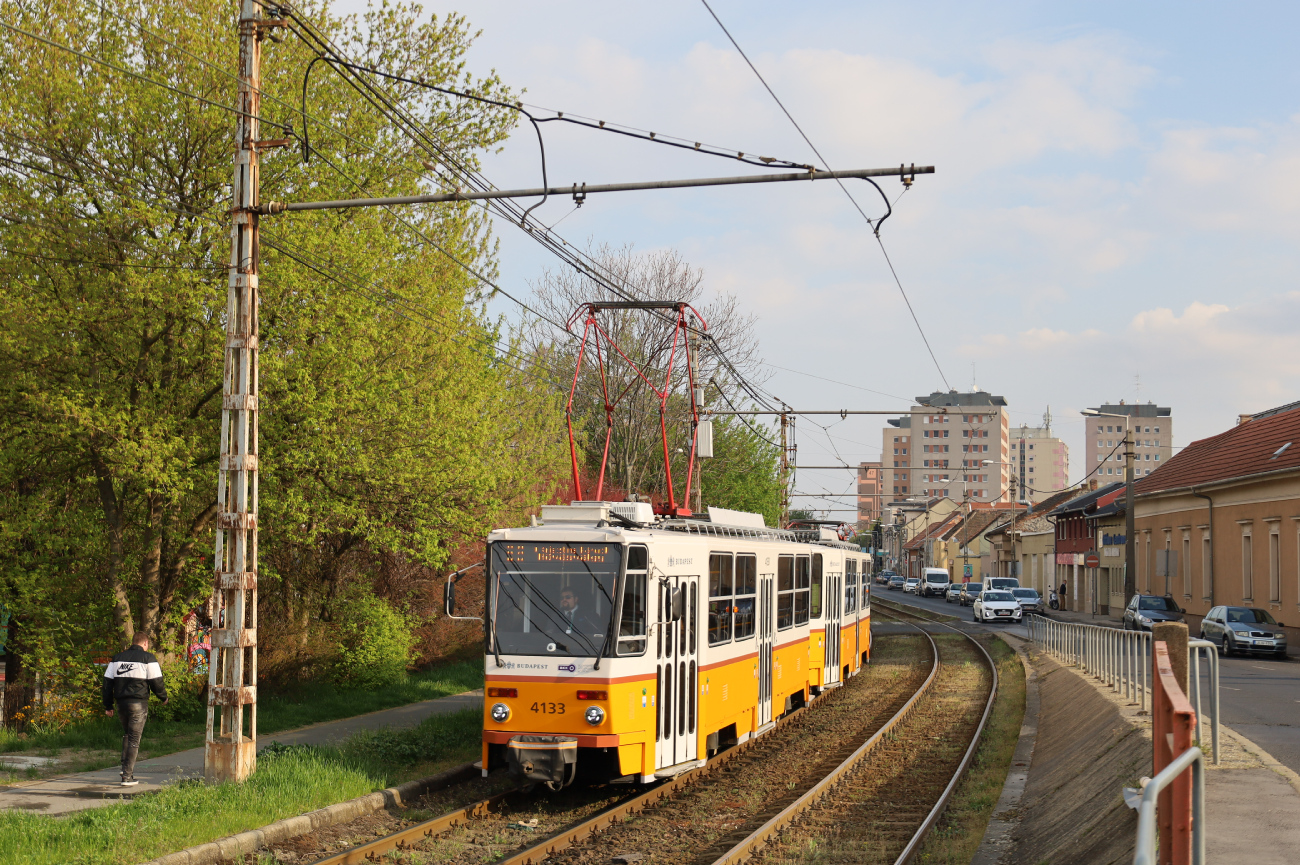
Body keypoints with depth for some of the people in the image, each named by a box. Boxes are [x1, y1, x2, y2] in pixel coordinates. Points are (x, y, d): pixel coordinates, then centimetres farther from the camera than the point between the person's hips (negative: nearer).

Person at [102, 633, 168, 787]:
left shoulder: (117, 658, 12)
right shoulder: (148, 659, -3)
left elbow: (107, 681, 11)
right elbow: (156, 681, -5)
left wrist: (108, 706, 16)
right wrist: (163, 697, 13)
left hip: (121, 703, 5)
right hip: (139, 703, -5)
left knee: (127, 735, 25)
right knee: (134, 739, -1)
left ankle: (125, 767, 16)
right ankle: (127, 776, -4)